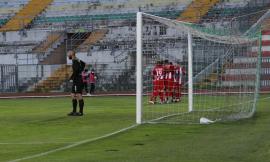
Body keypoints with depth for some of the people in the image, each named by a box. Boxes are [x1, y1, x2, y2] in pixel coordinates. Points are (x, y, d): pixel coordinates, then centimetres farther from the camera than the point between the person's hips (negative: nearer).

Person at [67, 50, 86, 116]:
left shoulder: (75, 61, -14)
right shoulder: (77, 60, 15)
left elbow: (75, 70, -28)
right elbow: (83, 64, 35)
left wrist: (71, 78, -17)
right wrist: (80, 71, 26)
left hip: (77, 80, -10)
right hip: (75, 81, 10)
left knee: (79, 96, -7)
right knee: (73, 95, 12)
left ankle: (81, 112, -5)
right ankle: (74, 111, 16)